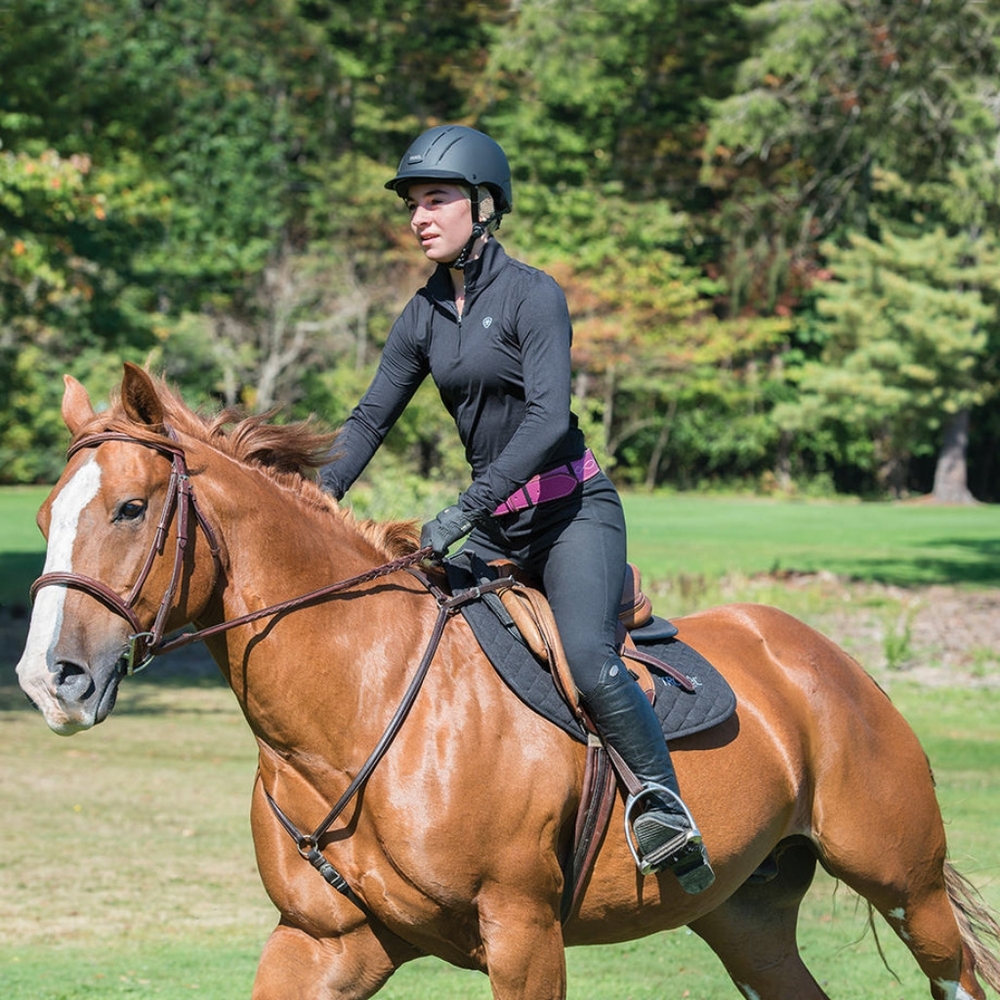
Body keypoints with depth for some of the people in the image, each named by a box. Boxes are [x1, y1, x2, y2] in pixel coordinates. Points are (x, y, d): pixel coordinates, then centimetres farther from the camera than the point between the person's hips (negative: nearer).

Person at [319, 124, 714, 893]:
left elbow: (548, 416, -24)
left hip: (573, 511, -8)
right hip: (497, 529, 8)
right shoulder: (425, 316, 8)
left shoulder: (533, 296, -13)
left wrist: (465, 510, -32)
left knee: (587, 658, -29)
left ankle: (670, 811, -20)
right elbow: (371, 419, 12)